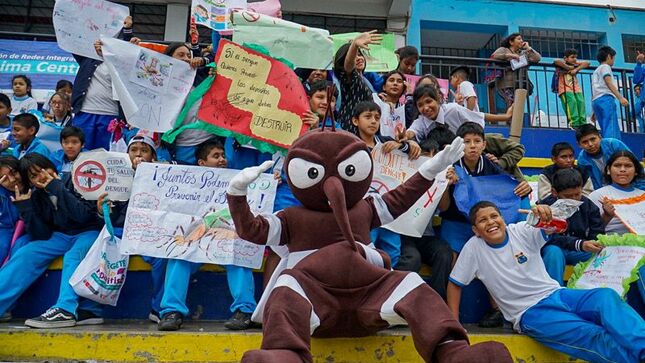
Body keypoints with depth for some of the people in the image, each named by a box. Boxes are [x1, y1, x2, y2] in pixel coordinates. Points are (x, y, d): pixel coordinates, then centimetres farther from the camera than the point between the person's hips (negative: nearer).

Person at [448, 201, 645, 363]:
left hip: (557, 294, 4)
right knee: (595, 337, -29)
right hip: (529, 313, -3)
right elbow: (455, 284, 3)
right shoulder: (474, 247, -4)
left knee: (607, 296, -28)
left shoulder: (522, 230, 2)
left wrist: (547, 212, -36)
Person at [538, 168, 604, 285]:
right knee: (554, 251, -36)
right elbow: (550, 238, -24)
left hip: (581, 252, 4)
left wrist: (599, 244, -29)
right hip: (556, 249, -3)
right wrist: (580, 244, -40)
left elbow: (598, 234, -3)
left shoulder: (589, 205, 1)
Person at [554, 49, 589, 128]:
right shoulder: (562, 65, 2)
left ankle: (583, 124, -11)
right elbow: (556, 61, -19)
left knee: (581, 102, -11)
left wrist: (576, 69, -4)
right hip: (565, 90, -5)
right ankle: (574, 124, -25)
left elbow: (586, 63, 9)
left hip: (577, 89, 5)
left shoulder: (575, 64, 19)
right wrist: (568, 67, -10)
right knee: (572, 102, -22)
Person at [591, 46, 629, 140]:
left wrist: (595, 111, 28)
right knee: (611, 130, -20)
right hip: (605, 99, -9)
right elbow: (609, 83, -9)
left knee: (606, 131, 4)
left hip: (596, 100, 9)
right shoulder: (605, 67, 7)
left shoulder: (596, 71, 32)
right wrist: (620, 97, -18)